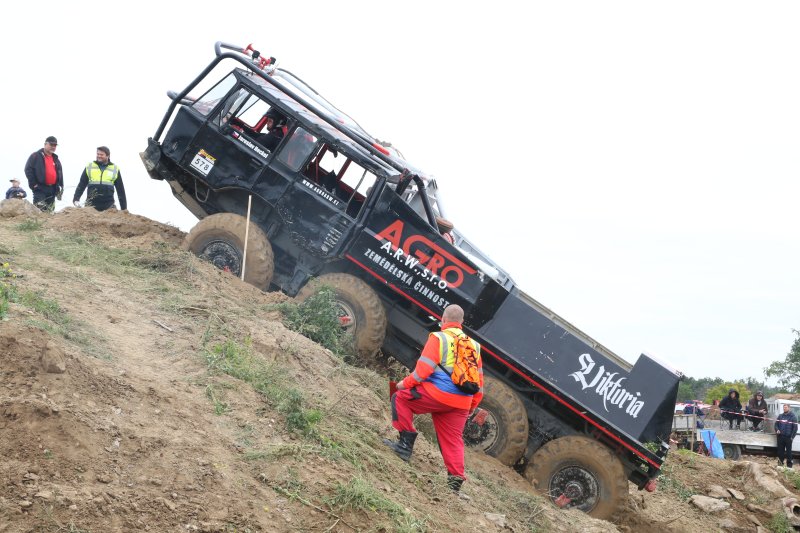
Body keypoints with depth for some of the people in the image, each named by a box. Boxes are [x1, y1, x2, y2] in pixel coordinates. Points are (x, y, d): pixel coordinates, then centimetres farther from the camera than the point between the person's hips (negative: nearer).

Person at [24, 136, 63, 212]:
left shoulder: (55, 159, 18)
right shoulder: (35, 156, -1)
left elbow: (60, 173, 20)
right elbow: (28, 170, -7)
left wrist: (60, 187, 11)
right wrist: (33, 184, -11)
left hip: (52, 189, 7)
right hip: (40, 189, -6)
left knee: (50, 211, 10)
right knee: (40, 209, -17)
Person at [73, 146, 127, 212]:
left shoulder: (115, 169, 8)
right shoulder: (89, 167, 9)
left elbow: (121, 190, 10)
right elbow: (81, 185, 8)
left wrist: (124, 208, 7)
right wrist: (76, 199, -5)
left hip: (108, 206, 0)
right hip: (91, 205, 0)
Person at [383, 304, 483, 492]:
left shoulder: (438, 338, -3)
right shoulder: (473, 345, 17)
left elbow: (423, 369, -12)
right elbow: (479, 381, 18)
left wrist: (406, 383, 4)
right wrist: (473, 407, 26)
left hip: (437, 395, -6)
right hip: (462, 404, 6)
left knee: (400, 398, 13)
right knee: (452, 440, 14)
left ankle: (406, 443, 8)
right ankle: (455, 479, 6)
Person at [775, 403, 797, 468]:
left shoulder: (793, 417, 0)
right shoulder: (780, 416, 13)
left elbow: (795, 427, -3)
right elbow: (776, 424, 16)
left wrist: (792, 436, -9)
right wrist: (777, 430, -5)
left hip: (788, 437, -4)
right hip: (780, 436, 4)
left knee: (788, 451, -1)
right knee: (780, 450, 6)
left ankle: (789, 464, 3)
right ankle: (780, 463, 13)